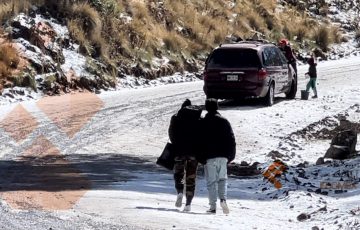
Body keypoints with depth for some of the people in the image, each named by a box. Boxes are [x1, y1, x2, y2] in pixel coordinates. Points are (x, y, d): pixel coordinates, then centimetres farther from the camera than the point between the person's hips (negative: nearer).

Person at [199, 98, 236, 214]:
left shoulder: (203, 122, -1)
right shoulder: (224, 121, 7)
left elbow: (200, 141, -3)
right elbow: (231, 139, 7)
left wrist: (201, 158, 1)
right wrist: (231, 155, 13)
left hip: (209, 157, -2)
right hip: (223, 156, 2)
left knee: (211, 181, 1)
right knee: (222, 179, 10)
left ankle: (213, 206, -3)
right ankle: (223, 199, -13)